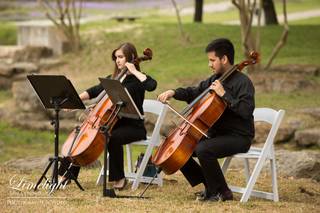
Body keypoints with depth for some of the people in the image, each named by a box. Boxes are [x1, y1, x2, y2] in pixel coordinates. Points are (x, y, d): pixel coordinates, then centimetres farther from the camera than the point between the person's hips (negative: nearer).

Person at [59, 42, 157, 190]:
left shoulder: (137, 79, -4)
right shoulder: (114, 78, 16)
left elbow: (151, 85, -27)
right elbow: (95, 91, 9)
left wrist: (135, 72, -18)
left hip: (134, 126, -7)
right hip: (115, 123, 7)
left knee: (113, 138, -36)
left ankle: (119, 178, -22)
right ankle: (68, 174, -1)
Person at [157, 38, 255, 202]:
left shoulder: (242, 82, -14)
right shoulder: (214, 79, 11)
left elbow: (246, 111, -28)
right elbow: (194, 93, 25)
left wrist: (224, 95, -27)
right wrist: (174, 93, 8)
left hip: (238, 137, -9)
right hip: (216, 133, 9)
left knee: (203, 149, -33)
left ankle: (222, 192, -14)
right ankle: (210, 186, 9)